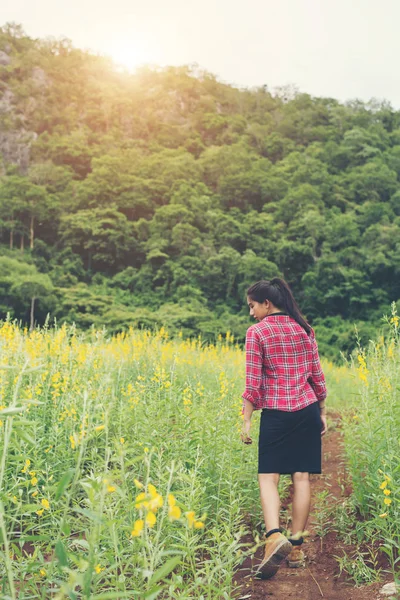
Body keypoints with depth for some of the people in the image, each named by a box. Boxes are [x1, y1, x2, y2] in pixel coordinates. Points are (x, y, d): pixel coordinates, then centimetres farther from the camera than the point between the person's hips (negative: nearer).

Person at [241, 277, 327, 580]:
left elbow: (253, 383, -9)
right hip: (308, 411, 5)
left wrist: (246, 420, -3)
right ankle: (296, 547, 12)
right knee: (302, 477, 6)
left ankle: (275, 536, -21)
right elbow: (317, 376, 11)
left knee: (268, 477, 1)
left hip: (276, 414, -4)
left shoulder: (257, 332, -6)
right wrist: (323, 412, 18)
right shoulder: (305, 329, 9)